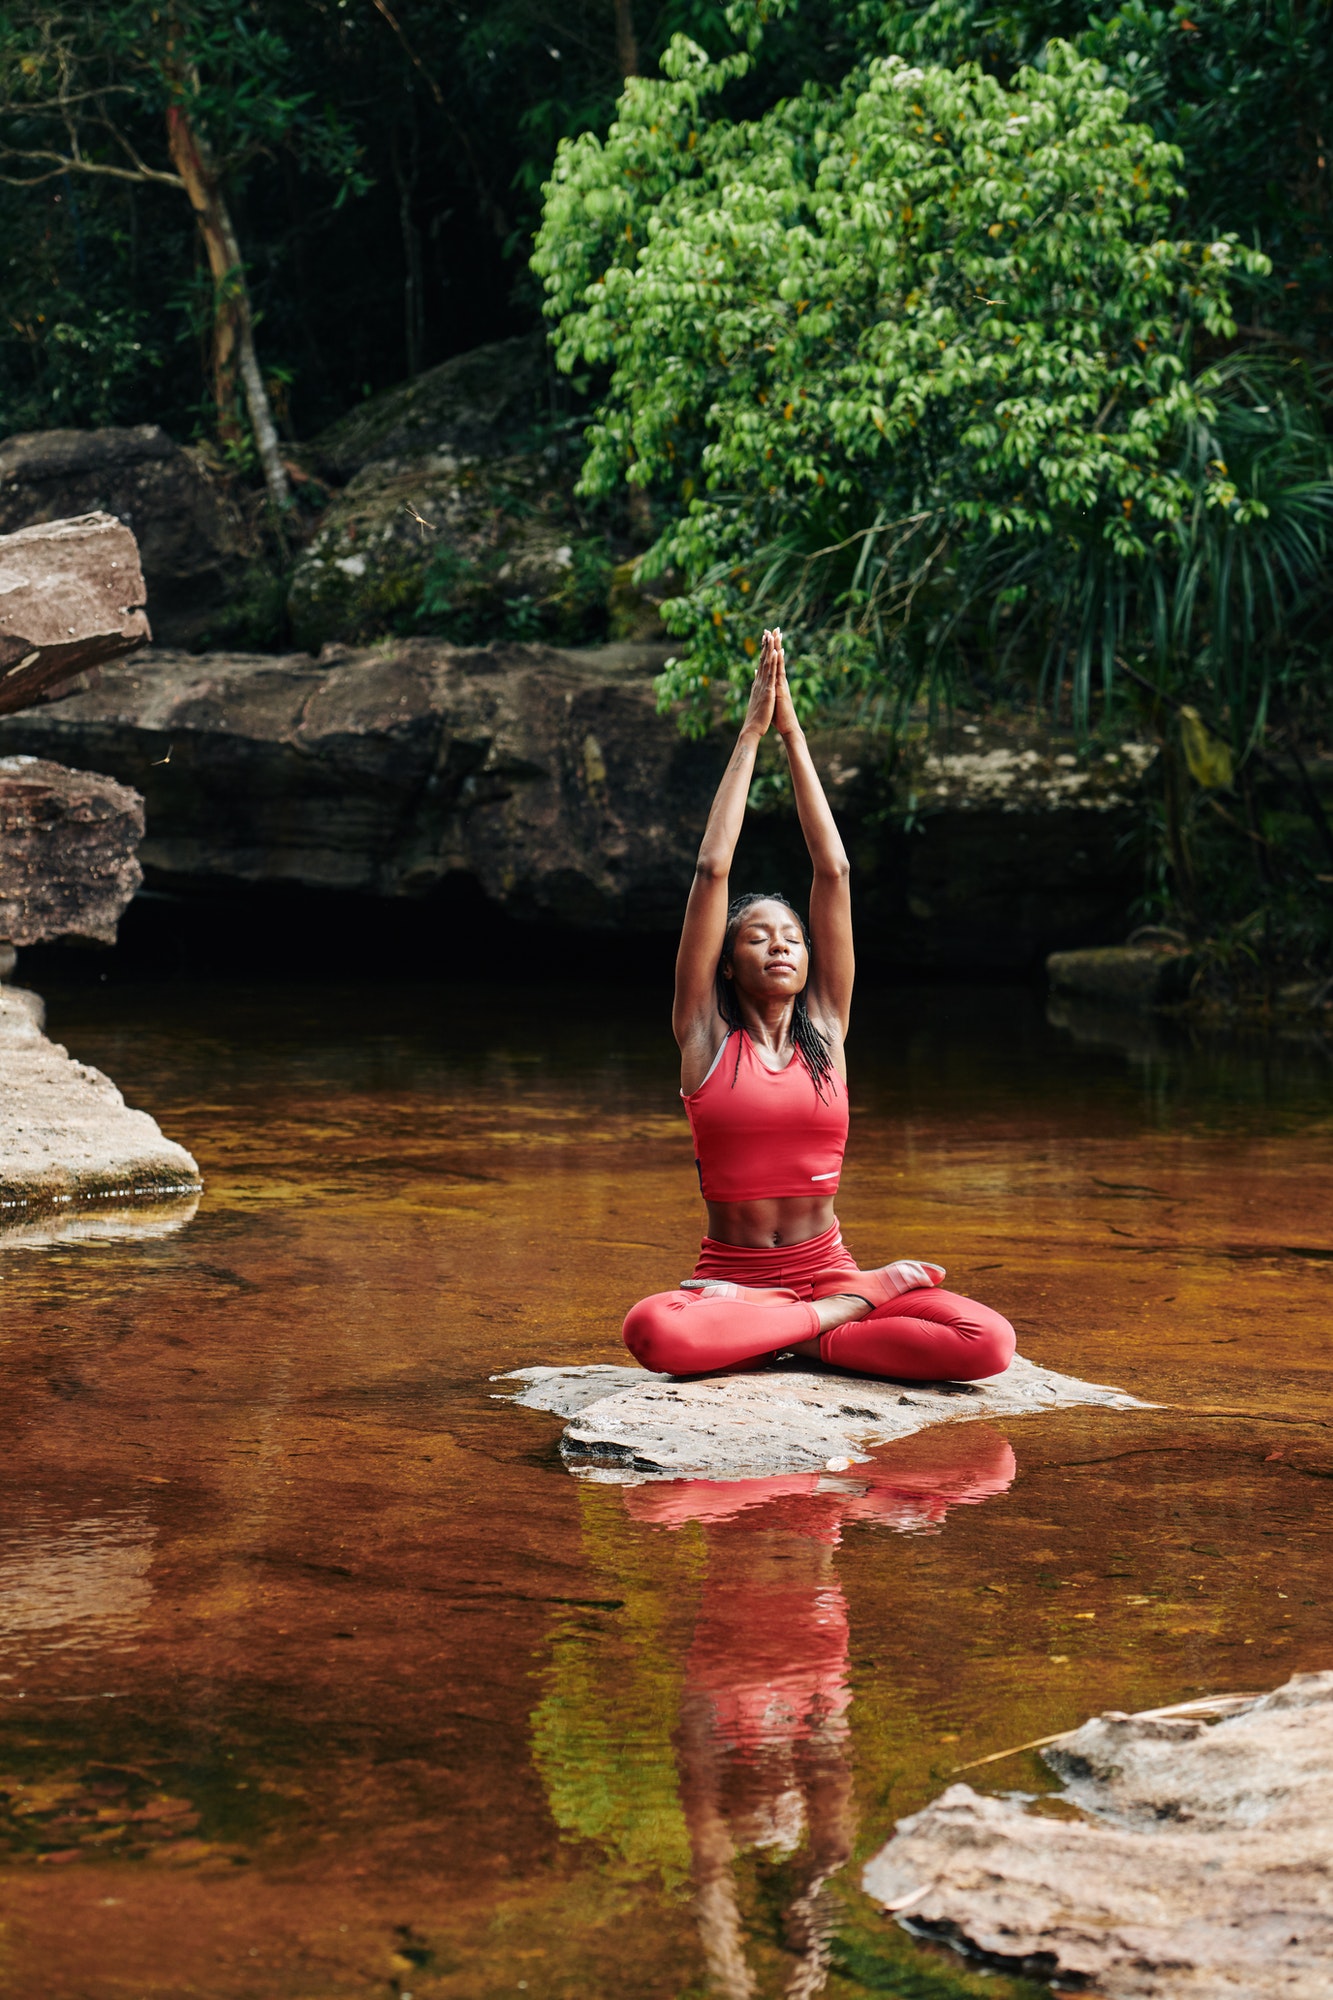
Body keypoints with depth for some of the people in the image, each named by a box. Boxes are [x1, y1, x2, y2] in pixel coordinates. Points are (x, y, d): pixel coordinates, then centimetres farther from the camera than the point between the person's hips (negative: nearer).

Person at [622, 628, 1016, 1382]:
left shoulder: (826, 1028, 9)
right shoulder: (706, 1033, 4)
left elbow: (834, 869, 5)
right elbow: (713, 870, -2)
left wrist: (794, 735, 5)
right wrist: (750, 736, 1)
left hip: (827, 1268, 2)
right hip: (728, 1280, -2)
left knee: (988, 1342, -25)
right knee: (654, 1333, -39)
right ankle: (862, 1302, -19)